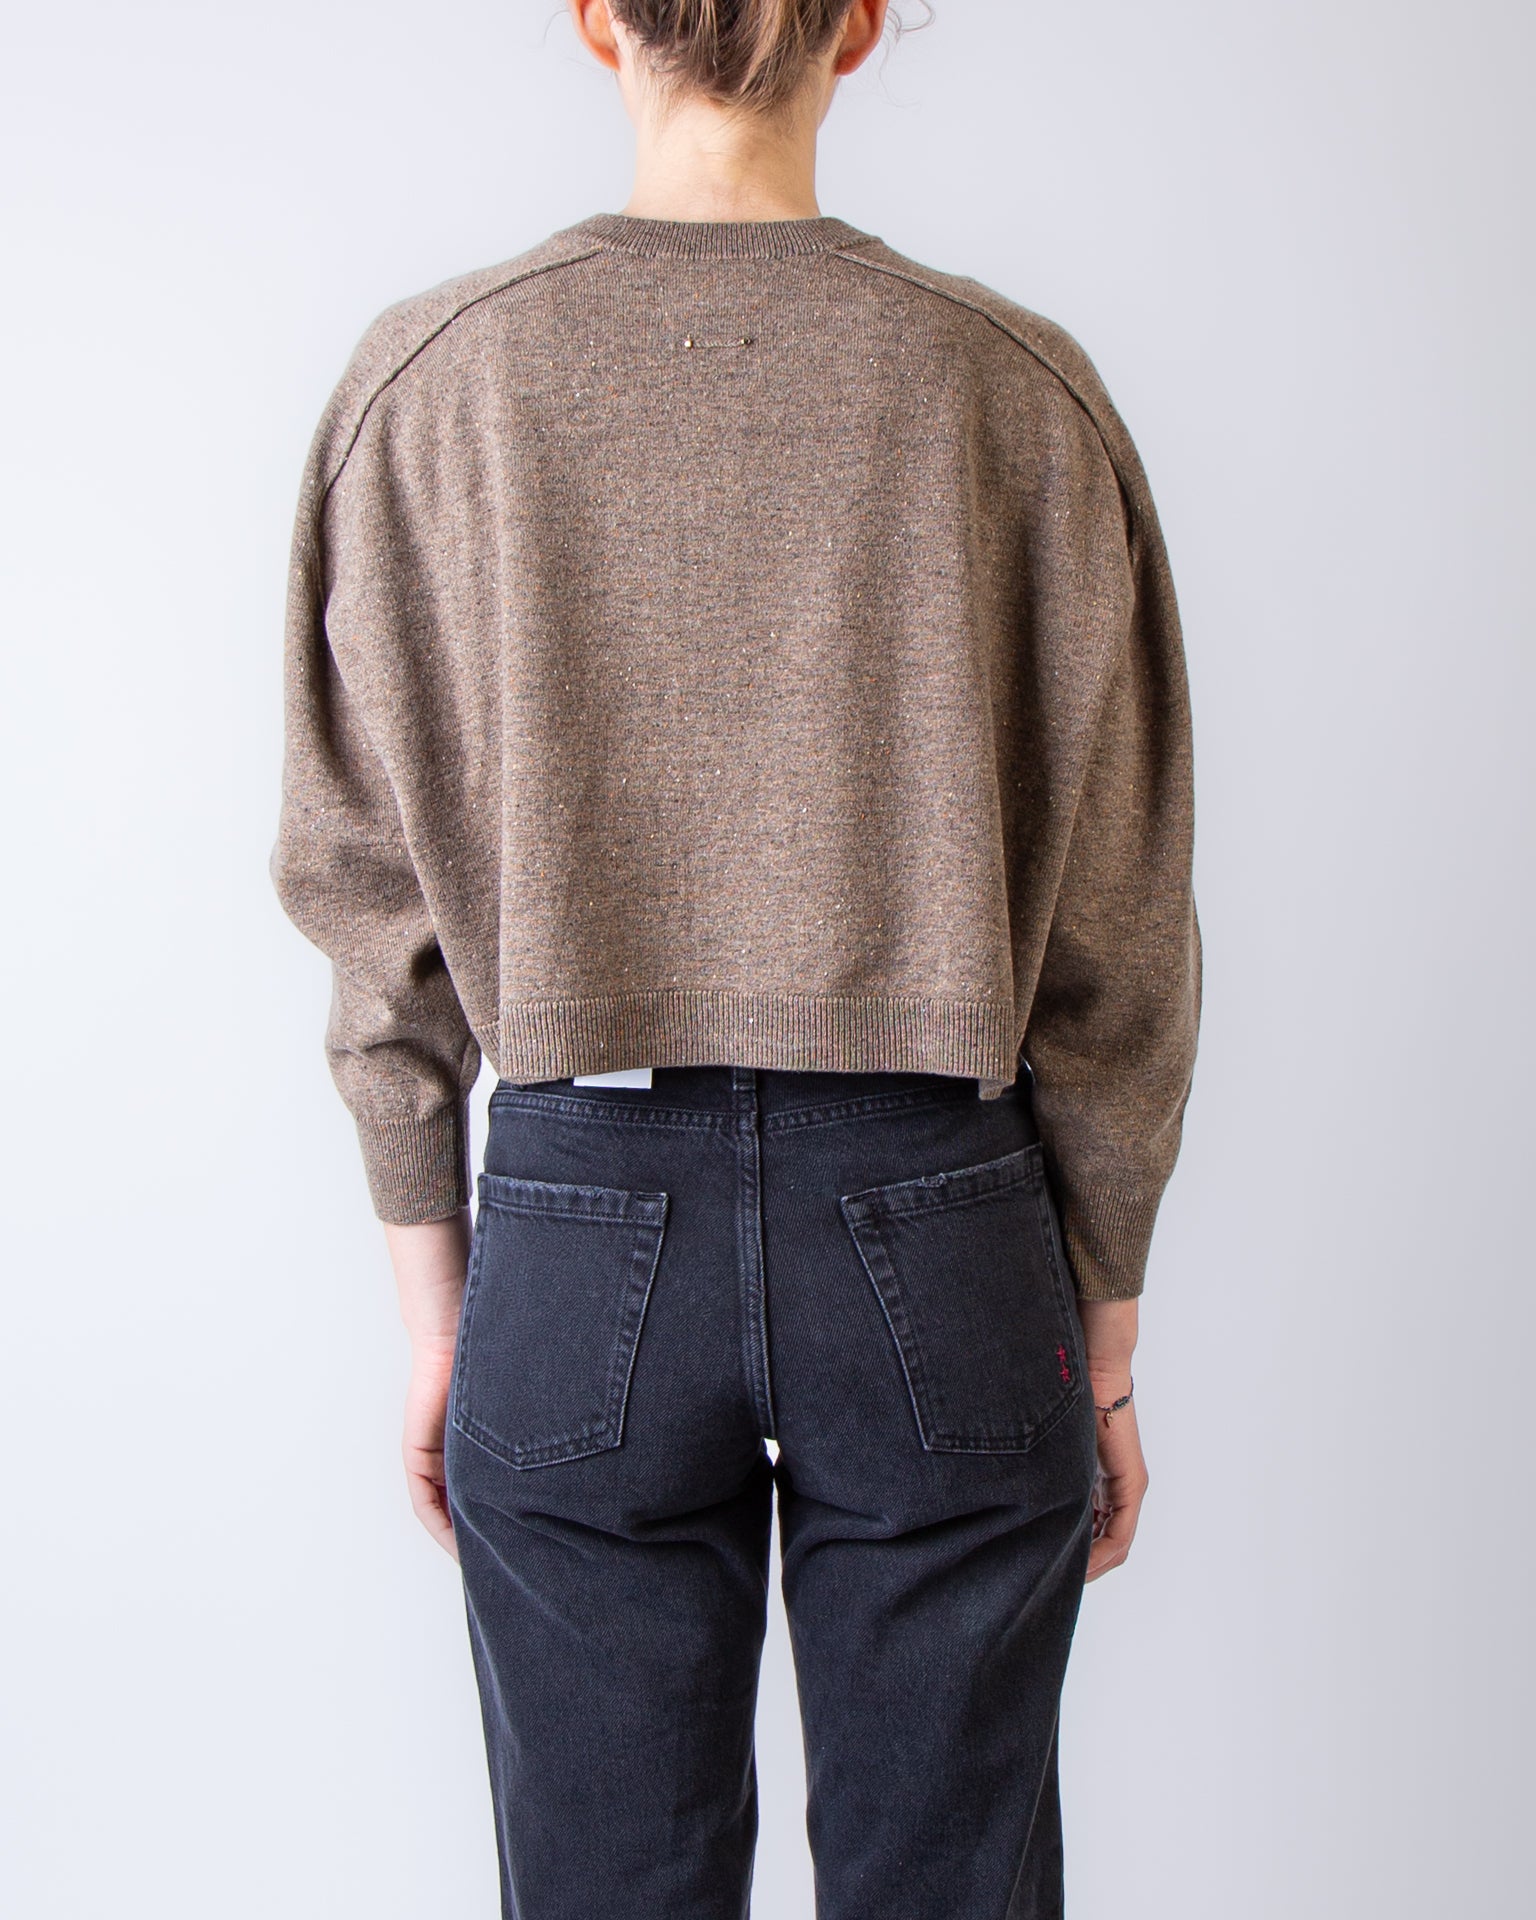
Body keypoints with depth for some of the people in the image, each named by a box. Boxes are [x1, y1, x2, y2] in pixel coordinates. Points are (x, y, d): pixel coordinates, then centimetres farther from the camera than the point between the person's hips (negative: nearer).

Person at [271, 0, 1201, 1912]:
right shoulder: (1020, 390, -3)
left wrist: (435, 1308, 10)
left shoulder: (425, 385, -2)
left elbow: (375, 897, 0)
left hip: (580, 1239, 1)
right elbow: (1113, 930, -1)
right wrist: (1105, 1337, 10)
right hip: (939, 1237, 0)